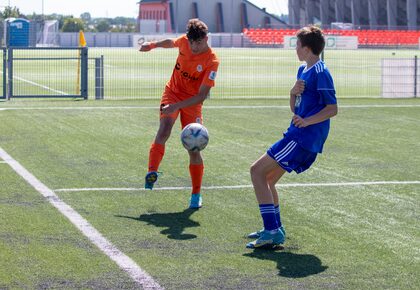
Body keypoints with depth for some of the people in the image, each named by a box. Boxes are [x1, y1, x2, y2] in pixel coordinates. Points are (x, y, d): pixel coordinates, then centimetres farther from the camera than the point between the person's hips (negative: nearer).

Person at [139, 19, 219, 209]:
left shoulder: (212, 61, -22)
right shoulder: (183, 42, -10)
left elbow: (202, 96, -25)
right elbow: (171, 43, 19)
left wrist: (176, 106, -34)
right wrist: (153, 45, 22)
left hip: (192, 102, -2)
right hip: (172, 92, 2)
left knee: (194, 149, -3)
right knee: (164, 130, -27)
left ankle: (196, 194, 12)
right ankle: (152, 173, -36)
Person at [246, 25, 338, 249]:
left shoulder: (320, 73, -13)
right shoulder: (303, 70, 17)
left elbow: (332, 109, -15)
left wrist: (307, 121, -26)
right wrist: (293, 93, -2)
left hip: (304, 138, -10)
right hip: (298, 136, 10)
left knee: (257, 171, -13)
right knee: (267, 179, 17)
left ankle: (272, 231, -15)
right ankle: (275, 229, 26)